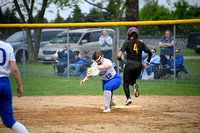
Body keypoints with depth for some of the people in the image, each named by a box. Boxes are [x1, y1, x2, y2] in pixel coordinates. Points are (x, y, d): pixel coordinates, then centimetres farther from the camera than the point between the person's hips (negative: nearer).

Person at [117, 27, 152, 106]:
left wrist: (120, 59, 11)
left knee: (126, 83, 9)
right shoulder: (141, 43, 10)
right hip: (139, 65, 4)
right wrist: (148, 62, 21)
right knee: (132, 80, 25)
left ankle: (128, 98, -12)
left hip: (130, 64, -4)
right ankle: (134, 84, -11)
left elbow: (119, 55, -10)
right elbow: (149, 53, 6)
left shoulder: (127, 43, 0)